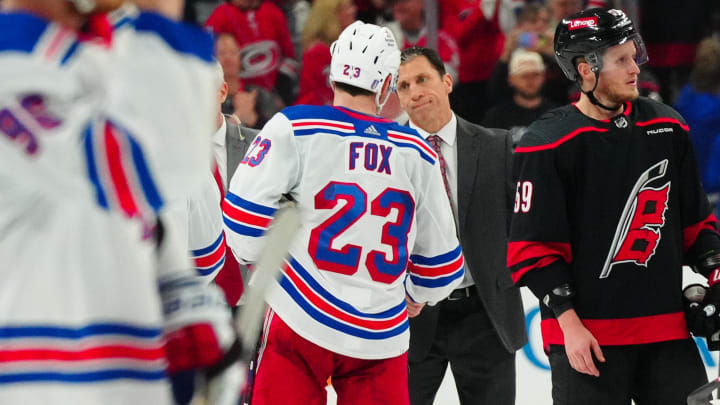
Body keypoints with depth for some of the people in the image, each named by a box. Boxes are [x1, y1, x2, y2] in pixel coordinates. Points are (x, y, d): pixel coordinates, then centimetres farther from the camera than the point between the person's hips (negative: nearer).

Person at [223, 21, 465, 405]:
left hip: (299, 326, -2)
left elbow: (244, 210, -9)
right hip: (381, 338, 2)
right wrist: (419, 296, 31)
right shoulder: (417, 154, 4)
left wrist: (258, 258, 11)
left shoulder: (295, 128, -6)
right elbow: (439, 252, 11)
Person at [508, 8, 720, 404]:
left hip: (667, 327, 5)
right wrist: (568, 322, -14)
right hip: (586, 335, -5)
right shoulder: (547, 145, -8)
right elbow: (533, 249, -9)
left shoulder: (668, 127, 8)